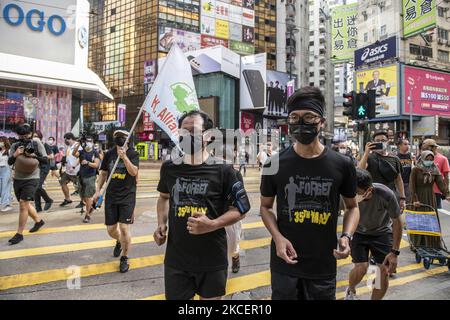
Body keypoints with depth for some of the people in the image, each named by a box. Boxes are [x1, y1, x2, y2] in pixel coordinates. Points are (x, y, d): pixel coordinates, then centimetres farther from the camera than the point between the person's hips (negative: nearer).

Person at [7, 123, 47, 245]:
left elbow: (45, 160, -7)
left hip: (31, 179, -5)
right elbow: (9, 162, 1)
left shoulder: (36, 143, -4)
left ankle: (19, 234, -3)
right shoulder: (15, 146, 5)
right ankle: (38, 221, 41)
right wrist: (15, 155, -17)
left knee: (23, 204, -11)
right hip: (17, 179, 5)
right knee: (25, 204, 18)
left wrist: (33, 155, -21)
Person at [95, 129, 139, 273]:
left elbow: (134, 172, -19)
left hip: (127, 196, -4)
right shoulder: (109, 154, 6)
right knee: (111, 229, 10)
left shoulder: (133, 154, -5)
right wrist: (98, 190, 5)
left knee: (124, 228, -7)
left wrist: (124, 157, -30)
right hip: (111, 196, 4)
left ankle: (124, 259, 12)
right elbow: (103, 173, 13)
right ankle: (119, 242, 45)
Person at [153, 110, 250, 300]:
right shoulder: (169, 168, 2)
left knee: (211, 297, 16)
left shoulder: (222, 170, -9)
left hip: (212, 260, -2)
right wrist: (161, 224, 4)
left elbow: (241, 209, -5)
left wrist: (212, 225, -19)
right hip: (176, 259, 3)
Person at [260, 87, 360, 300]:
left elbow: (352, 206, 8)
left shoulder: (342, 165, -5)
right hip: (285, 262, 0)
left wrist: (347, 236, -10)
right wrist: (277, 237, -12)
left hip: (324, 265, 1)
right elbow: (265, 206, 5)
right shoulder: (275, 164, -6)